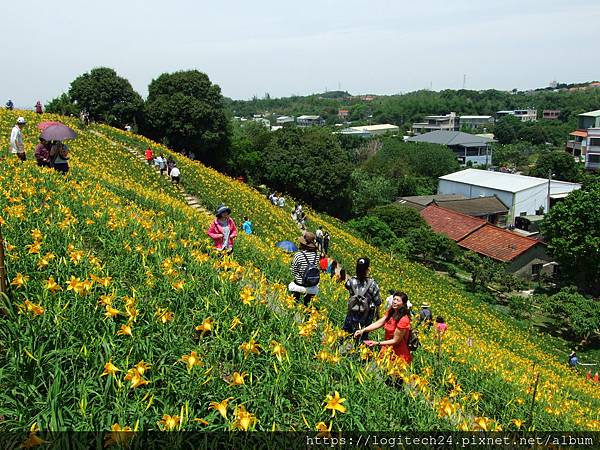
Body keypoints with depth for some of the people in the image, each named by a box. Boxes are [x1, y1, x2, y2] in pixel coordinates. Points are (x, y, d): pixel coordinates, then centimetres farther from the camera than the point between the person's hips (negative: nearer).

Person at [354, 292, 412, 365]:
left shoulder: (403, 320, -23)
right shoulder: (391, 312, 2)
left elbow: (395, 341, -20)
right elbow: (379, 323, -6)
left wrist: (377, 343, -24)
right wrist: (363, 330, -18)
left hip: (399, 355, -8)